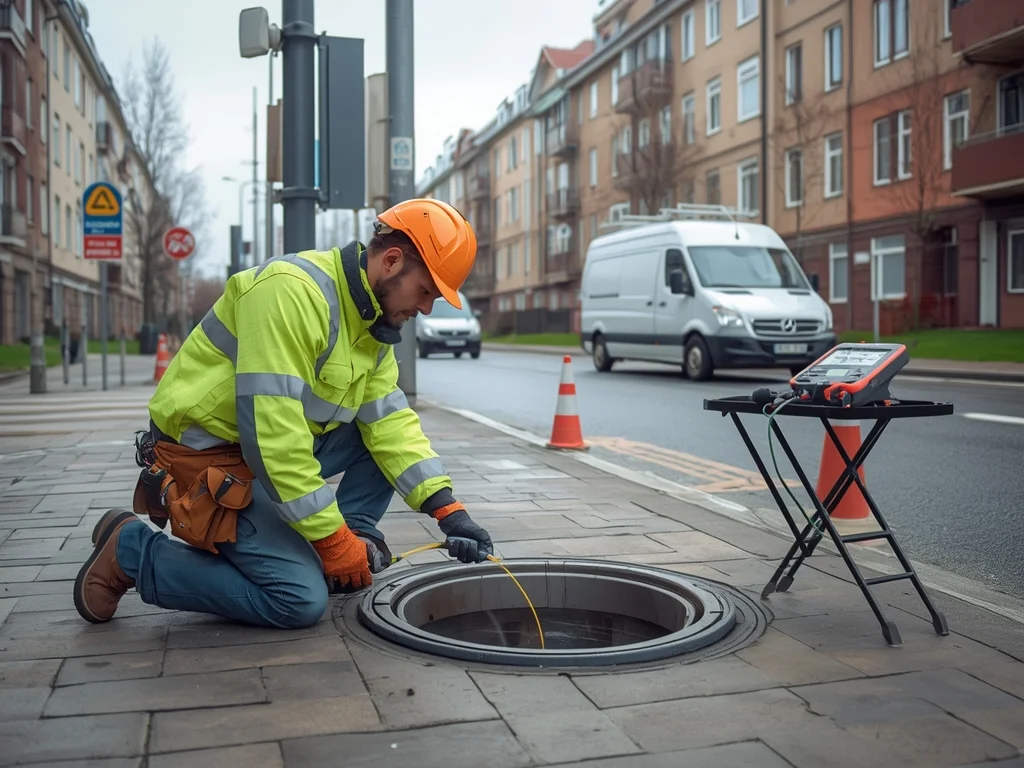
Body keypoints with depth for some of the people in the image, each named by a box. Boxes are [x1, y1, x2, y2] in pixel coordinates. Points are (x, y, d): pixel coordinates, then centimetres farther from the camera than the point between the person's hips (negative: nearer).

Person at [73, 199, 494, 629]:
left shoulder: (373, 319, 3)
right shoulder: (290, 291, -27)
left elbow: (389, 418, 0)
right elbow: (272, 431, -31)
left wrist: (447, 509, -10)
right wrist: (334, 540, -25)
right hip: (207, 455, -9)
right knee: (301, 600, -16)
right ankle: (131, 551, -3)